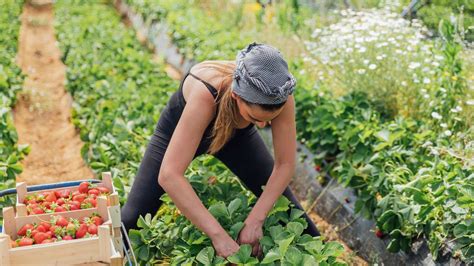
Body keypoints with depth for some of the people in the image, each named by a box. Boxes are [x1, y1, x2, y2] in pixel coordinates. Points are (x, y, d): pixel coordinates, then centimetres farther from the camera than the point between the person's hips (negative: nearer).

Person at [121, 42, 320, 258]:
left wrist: (255, 221, -33)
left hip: (235, 132, 3)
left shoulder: (279, 94, -35)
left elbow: (285, 164, -24)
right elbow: (169, 176, -47)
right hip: (182, 127, -2)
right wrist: (218, 235, -48)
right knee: (132, 218, -7)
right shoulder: (206, 94, -45)